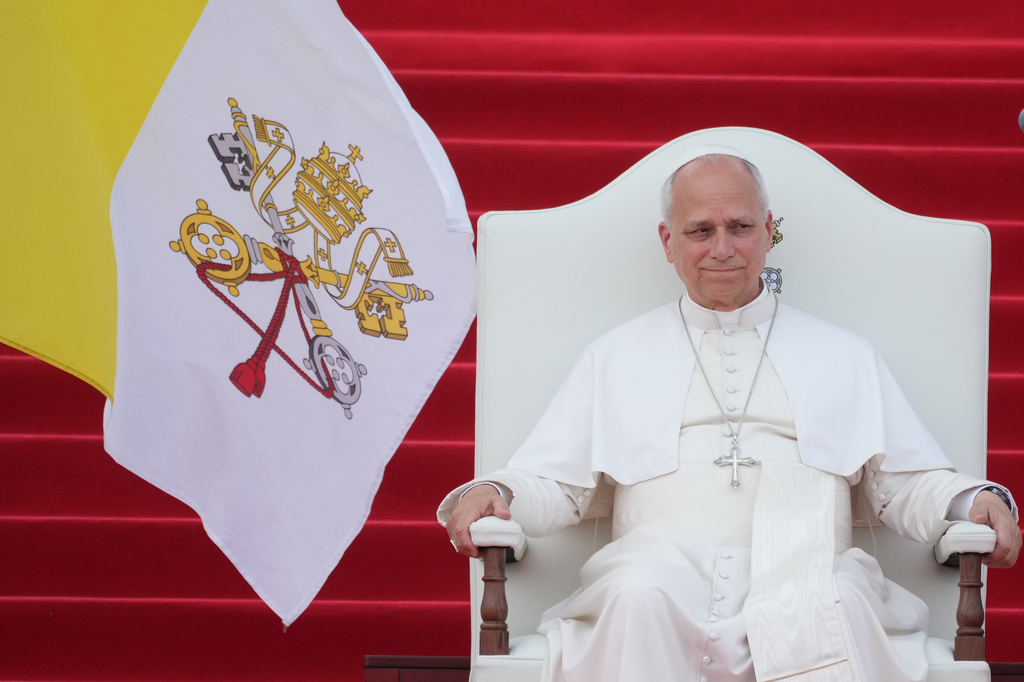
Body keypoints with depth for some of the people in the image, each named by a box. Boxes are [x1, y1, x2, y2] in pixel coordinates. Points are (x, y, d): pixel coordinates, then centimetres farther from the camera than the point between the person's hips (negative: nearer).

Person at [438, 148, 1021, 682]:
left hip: (803, 577, 0)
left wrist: (975, 502, 0)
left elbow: (906, 482, 21)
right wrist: (490, 495, -1)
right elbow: (552, 481, 21)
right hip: (662, 566, 0)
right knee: (638, 596, -37)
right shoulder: (617, 357, 26)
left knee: (840, 607, -37)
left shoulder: (844, 357, 26)